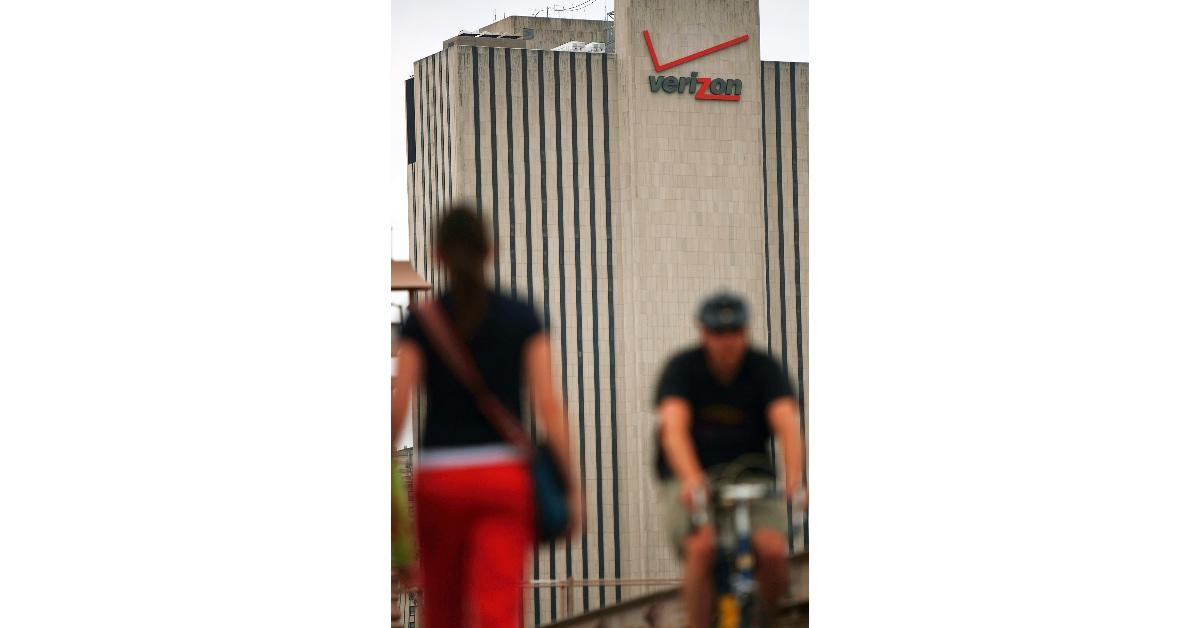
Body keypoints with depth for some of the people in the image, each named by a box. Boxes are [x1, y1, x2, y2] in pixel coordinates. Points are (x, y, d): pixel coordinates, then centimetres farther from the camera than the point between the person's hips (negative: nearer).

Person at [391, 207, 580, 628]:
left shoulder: (421, 324, 0)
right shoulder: (521, 318, 2)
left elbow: (397, 407, -5)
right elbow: (548, 403, -3)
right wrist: (570, 483, 2)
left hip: (439, 479, 1)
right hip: (505, 474, -1)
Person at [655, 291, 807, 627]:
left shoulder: (766, 370, -6)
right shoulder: (682, 368, -9)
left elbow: (787, 425, -21)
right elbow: (674, 429, -25)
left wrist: (794, 479, -41)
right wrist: (692, 480, -45)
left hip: (751, 478, 1)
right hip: (693, 479, -1)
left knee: (773, 550, -23)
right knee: (702, 546, -30)